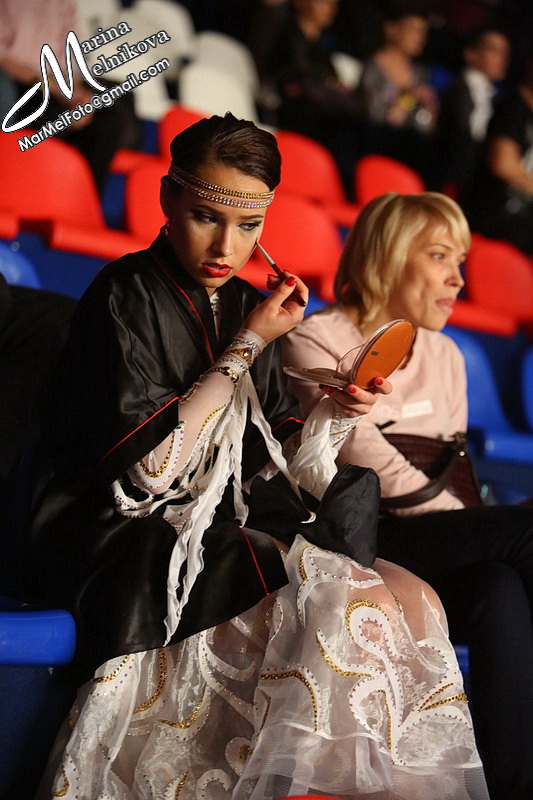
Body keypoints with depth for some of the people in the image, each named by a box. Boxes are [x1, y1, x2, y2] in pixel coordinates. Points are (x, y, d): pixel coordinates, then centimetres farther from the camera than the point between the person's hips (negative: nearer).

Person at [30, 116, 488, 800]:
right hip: (132, 539, -7)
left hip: (228, 531, 7)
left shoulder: (246, 306, 14)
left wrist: (336, 413, -7)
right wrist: (247, 348, -13)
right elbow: (146, 467, -18)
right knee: (366, 606, -26)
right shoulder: (127, 295, -7)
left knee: (416, 600, -15)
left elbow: (270, 463, 14)